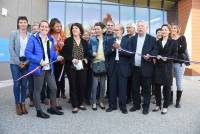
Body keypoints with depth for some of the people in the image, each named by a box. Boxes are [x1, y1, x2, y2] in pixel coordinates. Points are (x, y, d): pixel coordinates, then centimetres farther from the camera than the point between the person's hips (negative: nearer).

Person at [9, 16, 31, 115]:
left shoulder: (30, 35, 5)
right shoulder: (13, 34, 1)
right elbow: (11, 49, -4)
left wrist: (27, 62, -8)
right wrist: (18, 62, -11)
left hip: (26, 62, 2)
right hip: (15, 62, -1)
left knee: (24, 83, 5)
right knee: (17, 83, -1)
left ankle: (23, 103, 18)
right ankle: (17, 104, 12)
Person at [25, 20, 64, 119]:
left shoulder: (50, 39, 12)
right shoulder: (33, 38, -7)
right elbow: (27, 53, -13)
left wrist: (57, 57, -1)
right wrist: (39, 61, -21)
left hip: (49, 68, 6)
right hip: (39, 68, -6)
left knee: (54, 88, 10)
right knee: (37, 90, 6)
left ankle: (52, 108, 28)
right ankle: (39, 111, 20)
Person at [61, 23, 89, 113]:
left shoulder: (84, 42, 12)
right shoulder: (68, 41, 2)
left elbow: (87, 53, 17)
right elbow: (64, 53, -4)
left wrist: (86, 59, -3)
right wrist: (72, 59, -18)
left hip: (82, 67, 3)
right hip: (71, 67, -3)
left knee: (82, 85, 4)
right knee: (73, 86, 2)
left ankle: (80, 103, 22)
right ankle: (75, 105, 12)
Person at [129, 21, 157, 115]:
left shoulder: (152, 39, 2)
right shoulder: (132, 39, 13)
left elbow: (155, 51, -2)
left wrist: (149, 55, -21)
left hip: (146, 68, -3)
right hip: (135, 68, 4)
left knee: (146, 89, 6)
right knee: (135, 88, 11)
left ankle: (146, 106, 20)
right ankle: (136, 105, 27)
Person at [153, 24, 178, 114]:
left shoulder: (173, 42, 3)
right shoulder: (158, 42, 11)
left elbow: (175, 55, -3)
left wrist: (167, 58, -19)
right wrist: (157, 56, -13)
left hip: (167, 67, -3)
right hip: (158, 66, 3)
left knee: (167, 87, 3)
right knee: (157, 86, 5)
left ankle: (165, 106, 16)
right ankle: (158, 105, 20)